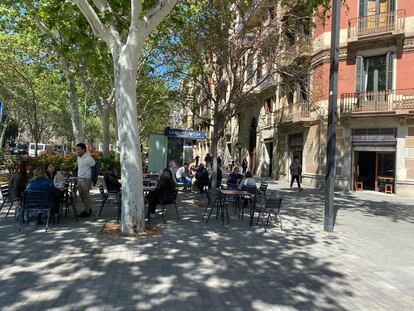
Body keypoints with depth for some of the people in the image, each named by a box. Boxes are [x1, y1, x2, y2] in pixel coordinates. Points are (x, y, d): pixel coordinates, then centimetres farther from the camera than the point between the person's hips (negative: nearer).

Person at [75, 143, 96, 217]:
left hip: (86, 179, -9)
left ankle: (87, 211, 12)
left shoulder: (88, 158, -20)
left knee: (85, 195, -1)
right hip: (79, 178, 9)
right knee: (81, 194, 16)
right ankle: (88, 208, 31)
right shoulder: (79, 157, 6)